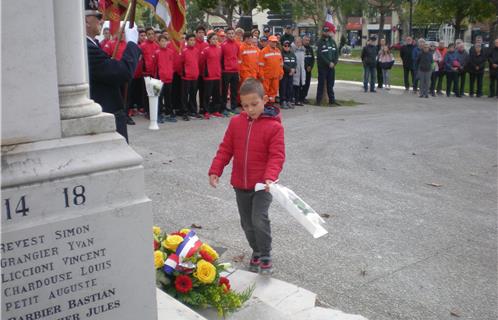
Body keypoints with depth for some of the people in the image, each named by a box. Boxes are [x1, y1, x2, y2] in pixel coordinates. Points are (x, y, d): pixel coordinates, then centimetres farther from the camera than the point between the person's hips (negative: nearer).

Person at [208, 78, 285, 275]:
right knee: (247, 223, 15)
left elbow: (277, 156, -14)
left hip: (262, 185, -5)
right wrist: (215, 171, -4)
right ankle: (256, 251, 37)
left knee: (259, 220, -18)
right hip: (240, 184, 5)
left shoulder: (274, 126, -11)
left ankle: (266, 257, 2)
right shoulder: (236, 122, 1)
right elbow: (225, 149, 5)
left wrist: (270, 177, -29)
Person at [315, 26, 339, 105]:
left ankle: (332, 100, 14)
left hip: (332, 66, 5)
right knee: (321, 84, -2)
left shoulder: (332, 41, 11)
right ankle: (318, 100, 3)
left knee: (331, 84, 9)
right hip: (322, 67, -5)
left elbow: (337, 53, 8)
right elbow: (320, 55, -15)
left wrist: (334, 62, -6)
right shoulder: (320, 43, -7)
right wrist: (329, 63, -16)